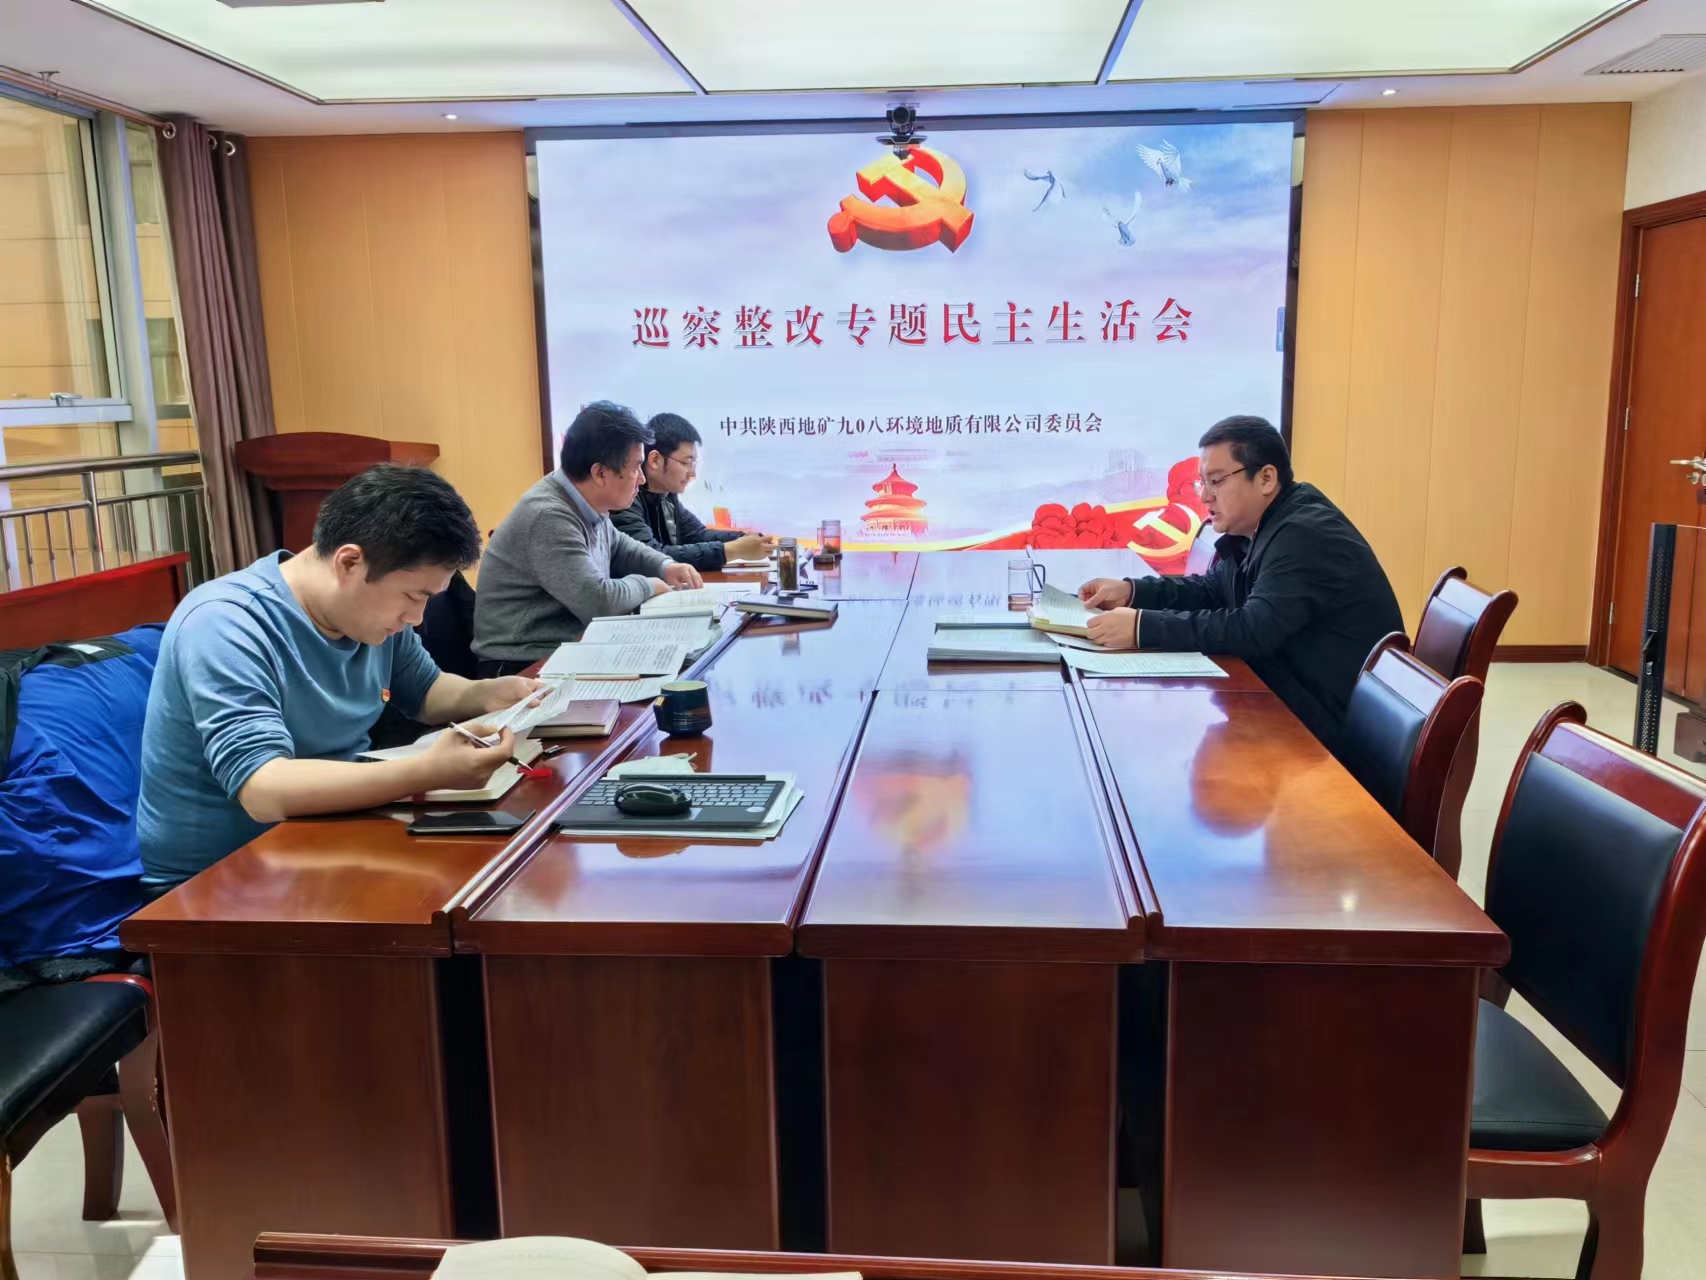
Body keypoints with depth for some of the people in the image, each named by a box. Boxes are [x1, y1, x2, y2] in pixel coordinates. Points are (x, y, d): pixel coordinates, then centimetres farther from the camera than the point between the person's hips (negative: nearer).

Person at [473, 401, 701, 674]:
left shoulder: (586, 504, 4)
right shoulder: (548, 517, -24)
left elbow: (619, 546, 25)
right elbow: (600, 601, -29)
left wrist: (665, 566, 7)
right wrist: (646, 585, -10)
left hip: (570, 649, 9)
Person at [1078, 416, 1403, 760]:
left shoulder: (1305, 535, -23)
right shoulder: (1261, 527, 7)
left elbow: (1253, 631, -30)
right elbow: (1213, 590, 16)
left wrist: (1143, 627, -30)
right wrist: (1131, 590, 1)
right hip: (1293, 706, 9)